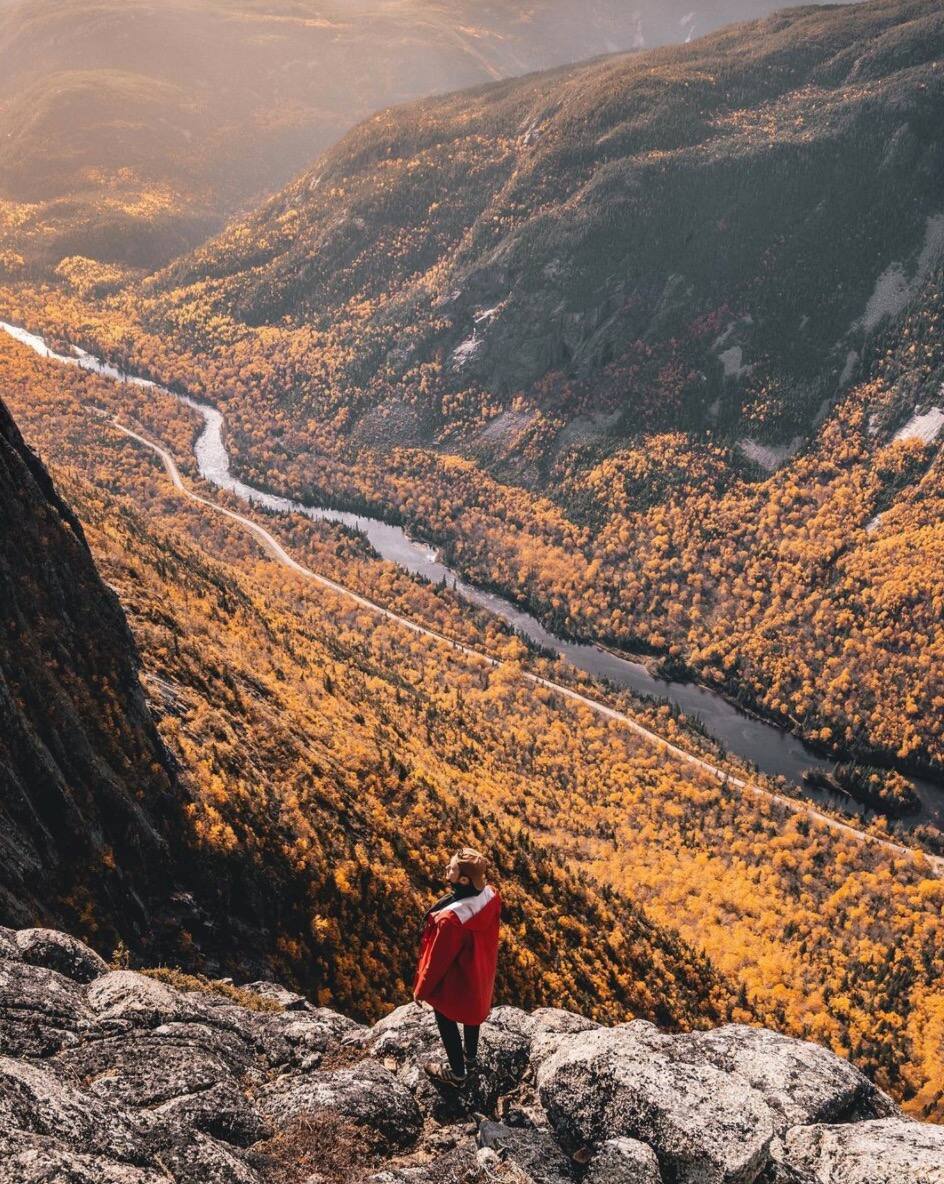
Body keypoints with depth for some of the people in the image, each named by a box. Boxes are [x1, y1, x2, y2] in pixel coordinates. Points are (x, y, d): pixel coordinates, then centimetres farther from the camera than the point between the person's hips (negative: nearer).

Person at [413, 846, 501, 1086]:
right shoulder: (491, 895, -24)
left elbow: (437, 959, -27)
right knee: (472, 1012, 32)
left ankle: (457, 1072, 44)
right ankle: (470, 1057, 56)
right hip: (480, 972, 6)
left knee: (447, 1021, 23)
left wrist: (421, 990, -8)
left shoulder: (451, 919, -44)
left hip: (454, 980, -6)